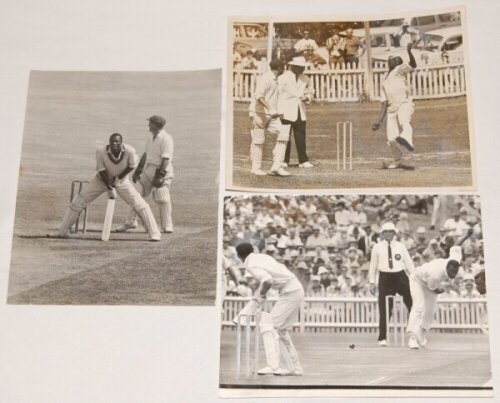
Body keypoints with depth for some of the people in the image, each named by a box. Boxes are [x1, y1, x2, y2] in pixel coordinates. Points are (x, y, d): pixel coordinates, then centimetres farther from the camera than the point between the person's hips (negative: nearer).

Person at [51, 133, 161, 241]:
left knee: (140, 204, -11)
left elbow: (132, 166, -10)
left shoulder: (129, 151, -28)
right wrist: (110, 189, -20)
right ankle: (62, 232, 6)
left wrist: (118, 178, -13)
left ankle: (154, 234, 0)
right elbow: (102, 171, -19)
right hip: (102, 180, 0)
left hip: (122, 180, 0)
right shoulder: (101, 152, -28)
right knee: (78, 202, -5)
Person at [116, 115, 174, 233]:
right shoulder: (151, 138, 13)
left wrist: (159, 176, -24)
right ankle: (131, 222, 21)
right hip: (148, 171, 8)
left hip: (162, 172, -8)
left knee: (162, 199, -10)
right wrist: (137, 171, 17)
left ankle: (167, 226, 3)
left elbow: (166, 159, -20)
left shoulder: (166, 139, -14)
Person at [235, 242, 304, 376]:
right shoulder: (263, 257, 14)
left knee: (268, 325, -9)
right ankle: (295, 367, 15)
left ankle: (273, 365, -17)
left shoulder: (251, 265, -12)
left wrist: (261, 295, -8)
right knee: (282, 330, 14)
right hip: (297, 290, 9)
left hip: (289, 293, -9)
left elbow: (268, 281, -29)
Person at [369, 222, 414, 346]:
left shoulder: (400, 246, 6)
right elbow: (373, 265, 6)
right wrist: (372, 282, 3)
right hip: (385, 278, -1)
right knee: (384, 309, 1)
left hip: (400, 276, 1)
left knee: (412, 304, 1)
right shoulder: (377, 248, 3)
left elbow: (409, 262, 6)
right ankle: (382, 338, 10)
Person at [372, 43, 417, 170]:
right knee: (391, 138, -1)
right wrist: (379, 121, 15)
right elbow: (384, 104, 23)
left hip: (404, 104, -6)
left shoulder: (399, 70, 9)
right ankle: (398, 161, 18)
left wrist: (409, 52, -29)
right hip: (391, 109, 6)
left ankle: (406, 140, -67)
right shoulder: (385, 83, 26)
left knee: (403, 122, -37)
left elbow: (413, 65, -12)